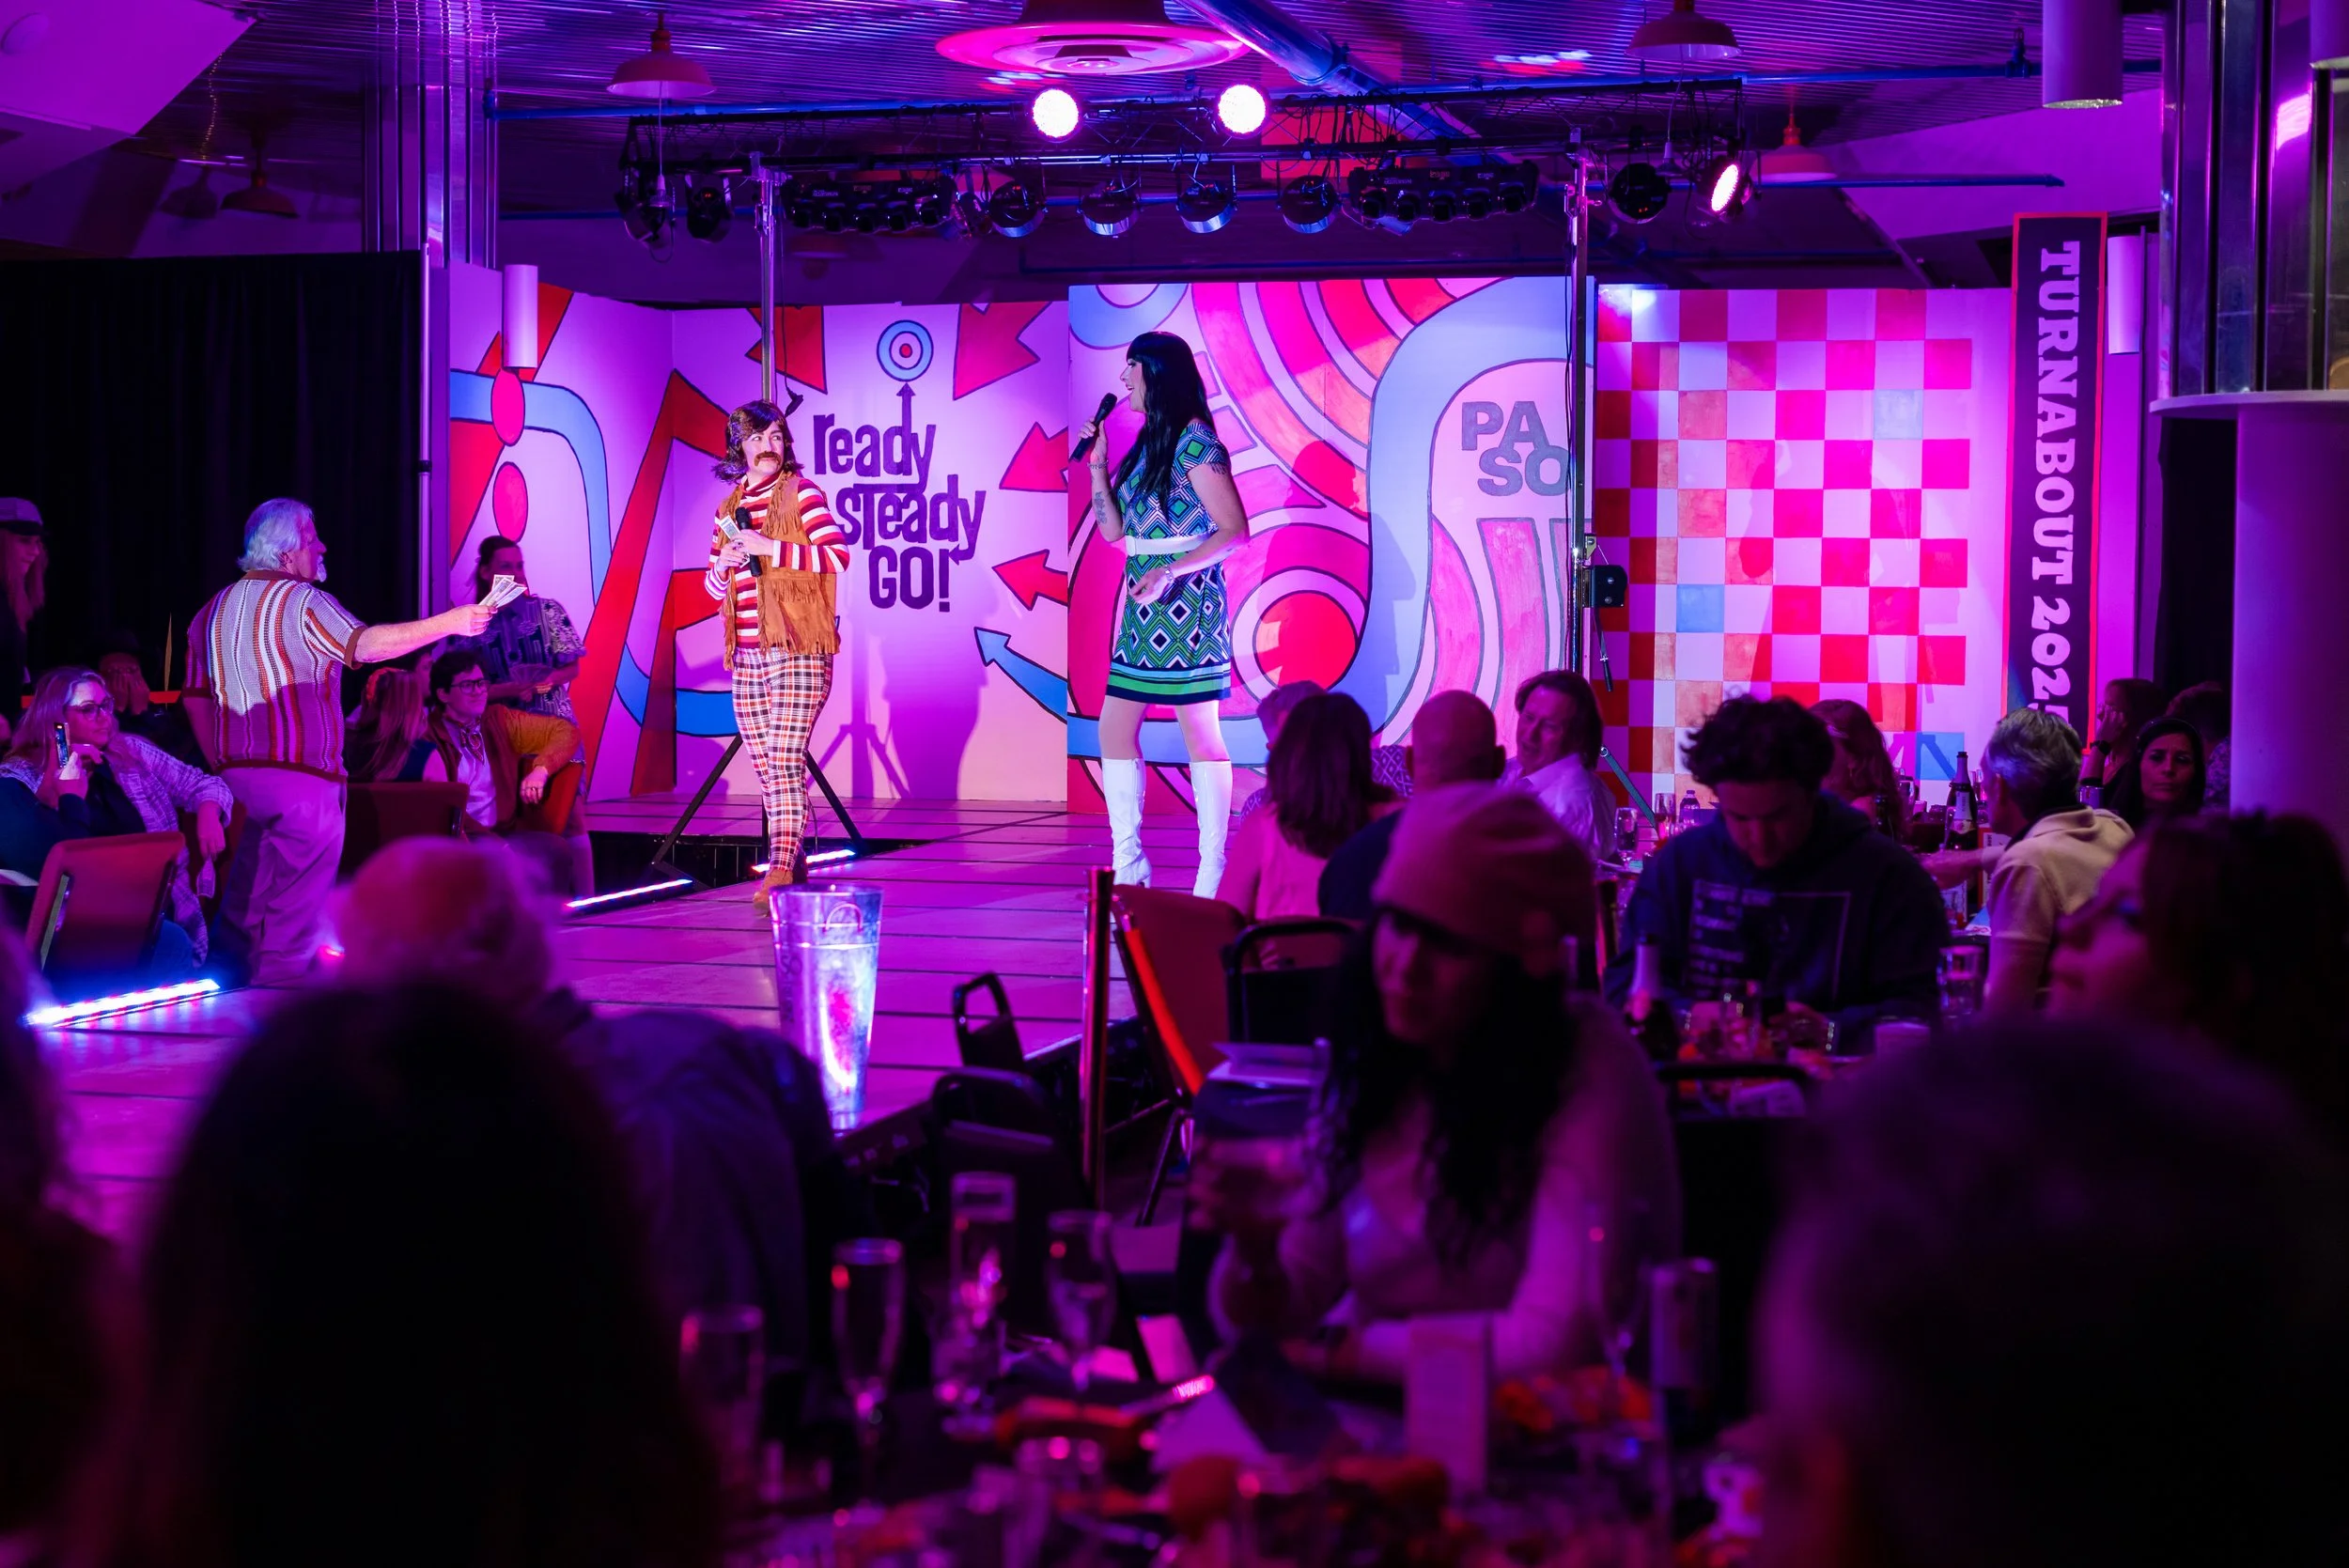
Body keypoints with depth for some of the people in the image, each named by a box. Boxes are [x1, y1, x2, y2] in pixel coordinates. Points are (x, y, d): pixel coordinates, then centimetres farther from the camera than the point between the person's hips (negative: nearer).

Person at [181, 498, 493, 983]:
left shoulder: (213, 611, 15)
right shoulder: (301, 601, -10)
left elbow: (196, 700, 16)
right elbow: (365, 645, -24)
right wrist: (449, 623, -22)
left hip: (238, 773, 8)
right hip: (301, 774, -8)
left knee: (244, 908, 16)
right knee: (296, 908, -2)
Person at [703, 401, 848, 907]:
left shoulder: (800, 493, -1)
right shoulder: (728, 509, 16)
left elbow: (838, 556, -12)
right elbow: (713, 586, 22)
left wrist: (772, 547, -18)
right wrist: (722, 564, -1)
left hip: (797, 653, -7)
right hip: (747, 657, 7)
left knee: (785, 762, -15)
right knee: (765, 769, 6)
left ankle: (782, 869, -19)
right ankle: (795, 861, 12)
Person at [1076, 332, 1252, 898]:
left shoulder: (1195, 443, -10)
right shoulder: (1147, 444, 16)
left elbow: (1236, 529, -16)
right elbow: (1112, 530, 15)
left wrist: (1168, 572, -22)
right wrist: (1097, 465, 6)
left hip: (1184, 601, -9)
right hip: (1142, 606, 9)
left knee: (1201, 736, -5)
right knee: (1114, 729, 5)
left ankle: (1212, 874, -2)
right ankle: (1129, 867, 9)